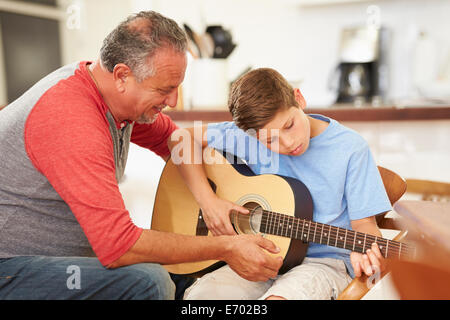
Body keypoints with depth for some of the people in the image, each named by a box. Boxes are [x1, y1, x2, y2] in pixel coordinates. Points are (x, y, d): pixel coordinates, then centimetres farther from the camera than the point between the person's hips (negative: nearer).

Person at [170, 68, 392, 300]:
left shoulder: (351, 148, -9)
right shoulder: (250, 137, -4)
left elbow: (363, 222, -5)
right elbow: (183, 139, -1)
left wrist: (364, 252, -28)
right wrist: (207, 200, -11)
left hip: (324, 260, -2)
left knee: (279, 297, -34)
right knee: (200, 294, -22)